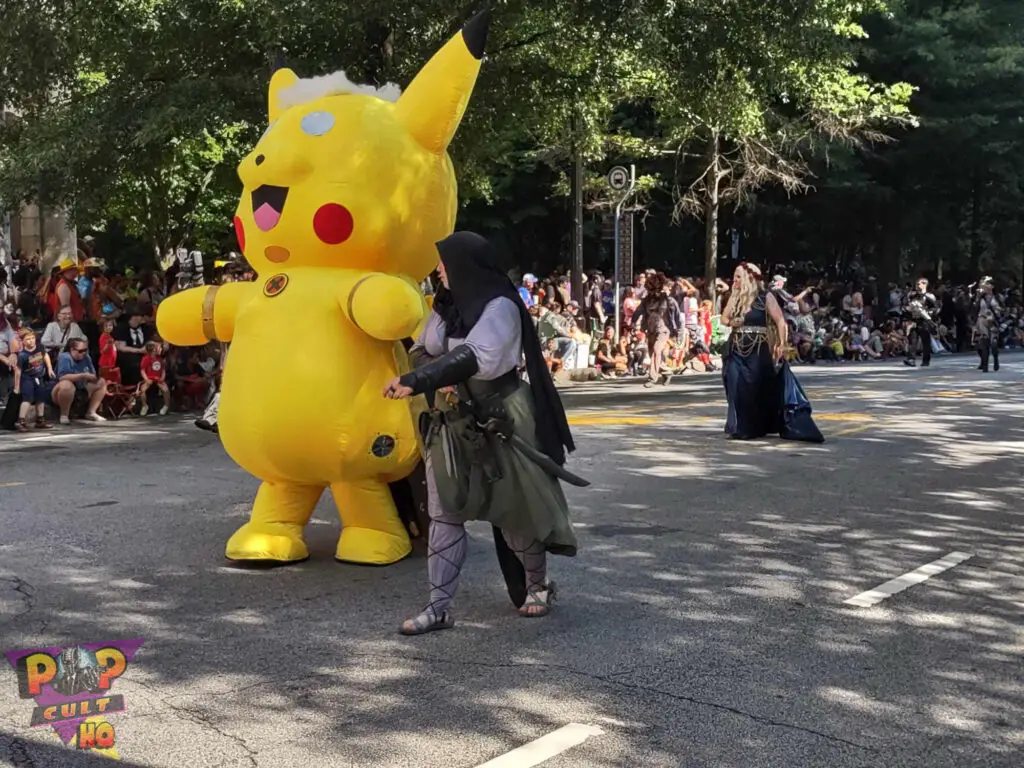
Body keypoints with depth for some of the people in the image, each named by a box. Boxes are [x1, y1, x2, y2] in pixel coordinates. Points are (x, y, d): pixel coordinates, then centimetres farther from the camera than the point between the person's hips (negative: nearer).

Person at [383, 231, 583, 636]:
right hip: (451, 423, 6)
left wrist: (417, 382, -36)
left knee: (514, 509, 5)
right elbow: (420, 351, 10)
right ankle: (439, 607, 4)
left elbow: (473, 357, -29)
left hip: (498, 421, -6)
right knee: (444, 513, 0)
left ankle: (538, 585, 29)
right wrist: (437, 378, -13)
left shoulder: (501, 307, -15)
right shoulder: (445, 306, 7)